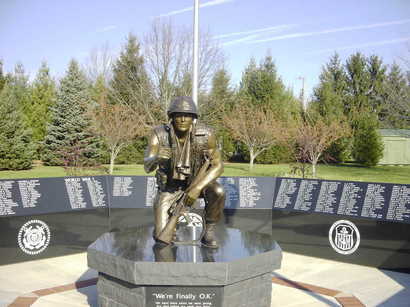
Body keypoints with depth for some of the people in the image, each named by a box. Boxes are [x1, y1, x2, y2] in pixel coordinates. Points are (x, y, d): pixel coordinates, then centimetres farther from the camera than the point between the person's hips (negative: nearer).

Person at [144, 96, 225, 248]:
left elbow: (218, 165, -20)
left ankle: (209, 231, -7)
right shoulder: (159, 134, -24)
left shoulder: (205, 134, -24)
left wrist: (197, 188, -34)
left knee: (218, 192, -33)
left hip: (196, 181, 0)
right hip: (170, 186, 0)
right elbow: (147, 167, -32)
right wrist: (157, 157, -57)